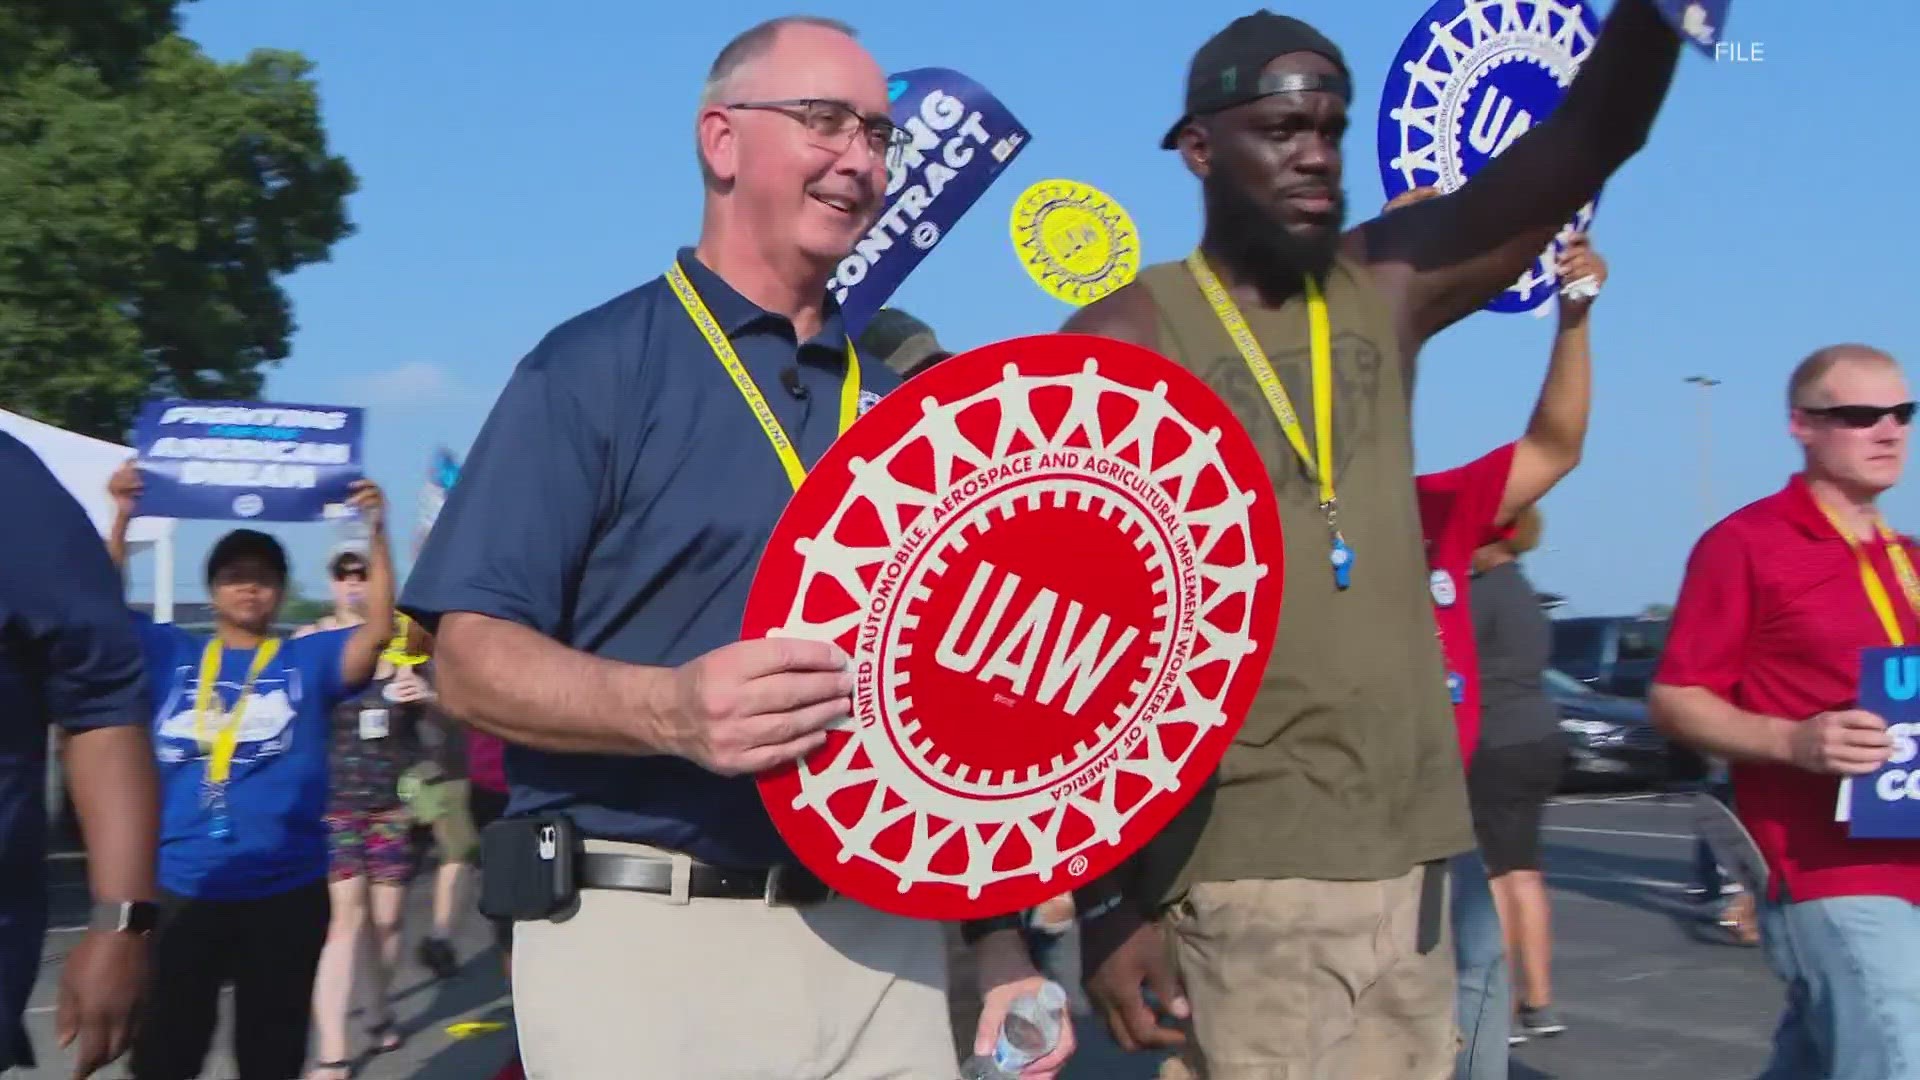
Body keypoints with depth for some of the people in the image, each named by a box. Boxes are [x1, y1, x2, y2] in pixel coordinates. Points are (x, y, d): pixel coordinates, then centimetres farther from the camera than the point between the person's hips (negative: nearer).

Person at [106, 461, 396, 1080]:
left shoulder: (310, 659, 4)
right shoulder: (171, 655, 8)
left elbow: (378, 631, -9)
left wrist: (376, 532, -18)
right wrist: (121, 520, -9)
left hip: (284, 892, -1)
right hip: (179, 889, 1)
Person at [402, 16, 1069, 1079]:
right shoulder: (595, 366, -3)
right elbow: (472, 660, -10)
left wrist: (1002, 939, 10)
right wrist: (669, 708, -28)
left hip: (887, 940, 5)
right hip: (648, 941, -5)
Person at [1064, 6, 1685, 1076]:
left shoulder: (1387, 289, 9)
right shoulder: (1126, 343, -5)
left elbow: (1593, 135, 1)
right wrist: (1105, 894, -12)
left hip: (1412, 855, 5)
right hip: (1246, 874, -5)